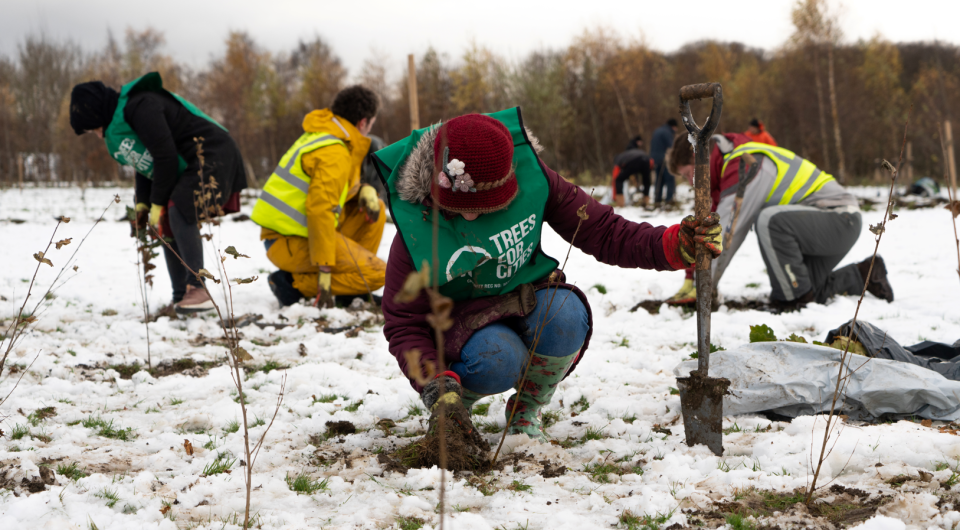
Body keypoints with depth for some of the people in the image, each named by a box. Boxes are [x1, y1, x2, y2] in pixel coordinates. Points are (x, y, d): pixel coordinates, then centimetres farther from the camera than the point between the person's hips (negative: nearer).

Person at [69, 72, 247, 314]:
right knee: (167, 226, 5)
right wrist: (143, 203, 7)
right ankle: (181, 298, 9)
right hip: (191, 168, 11)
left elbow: (166, 157, -21)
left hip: (213, 156, -11)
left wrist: (157, 204, -14)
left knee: (178, 210, -27)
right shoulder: (118, 122, 15)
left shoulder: (139, 107, -19)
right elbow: (145, 166, 21)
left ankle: (198, 290, -27)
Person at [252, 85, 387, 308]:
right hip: (290, 243, -10)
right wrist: (324, 269, -26)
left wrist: (363, 190, 3)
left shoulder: (319, 134, 11)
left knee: (375, 209, 15)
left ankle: (352, 294, 14)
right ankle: (294, 283, -10)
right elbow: (320, 210, -26)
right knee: (377, 274, -13)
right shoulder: (334, 153, -19)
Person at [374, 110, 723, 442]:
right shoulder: (416, 226, -22)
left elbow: (602, 232, -10)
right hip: (463, 320, -3)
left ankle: (527, 409, -3)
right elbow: (404, 324, -17)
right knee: (497, 360, -37)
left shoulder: (530, 178, -17)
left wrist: (674, 245, -24)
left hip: (526, 303, 3)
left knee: (564, 313, -32)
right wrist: (435, 384, -34)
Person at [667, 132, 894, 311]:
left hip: (840, 218, -11)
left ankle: (796, 296, -19)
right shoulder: (731, 166, 11)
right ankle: (862, 275, 23)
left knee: (770, 219, -33)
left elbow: (727, 232, -26)